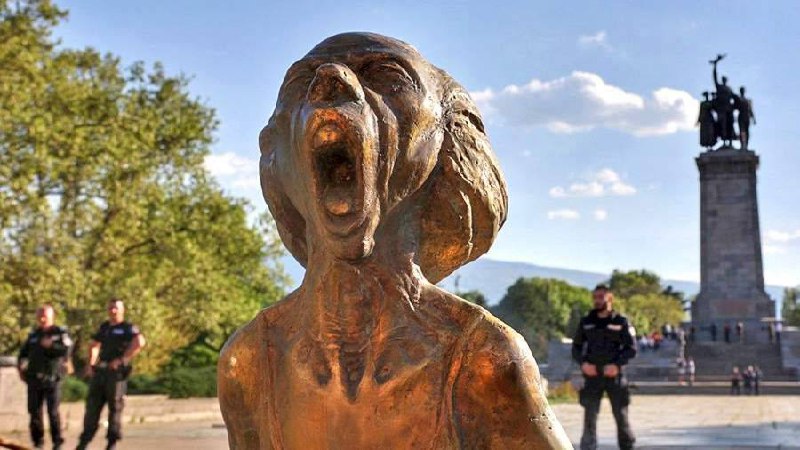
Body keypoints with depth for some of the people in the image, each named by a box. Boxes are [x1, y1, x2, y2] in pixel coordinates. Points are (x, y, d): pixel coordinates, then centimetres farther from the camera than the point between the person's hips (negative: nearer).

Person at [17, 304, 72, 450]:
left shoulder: (60, 333, 1)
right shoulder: (33, 334, 16)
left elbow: (66, 351, -13)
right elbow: (23, 352, 23)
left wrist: (50, 346, -15)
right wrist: (21, 367, 10)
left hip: (52, 378, -5)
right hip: (34, 379, 5)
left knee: (53, 411, -6)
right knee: (34, 411, 4)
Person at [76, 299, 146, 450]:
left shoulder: (128, 328, -4)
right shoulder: (104, 327, 18)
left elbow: (140, 342, -23)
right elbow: (93, 345, 32)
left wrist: (122, 359, -22)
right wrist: (90, 363, 17)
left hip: (116, 372, -6)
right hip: (100, 371, 6)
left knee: (115, 406, -1)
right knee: (92, 405, 5)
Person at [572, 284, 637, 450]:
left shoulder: (620, 322, 1)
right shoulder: (586, 322, 8)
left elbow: (631, 348, -1)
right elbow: (576, 347, 11)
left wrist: (617, 364, -16)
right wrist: (583, 363, -8)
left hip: (614, 375, -1)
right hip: (592, 375, 1)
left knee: (621, 415, 5)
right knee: (590, 415, -3)